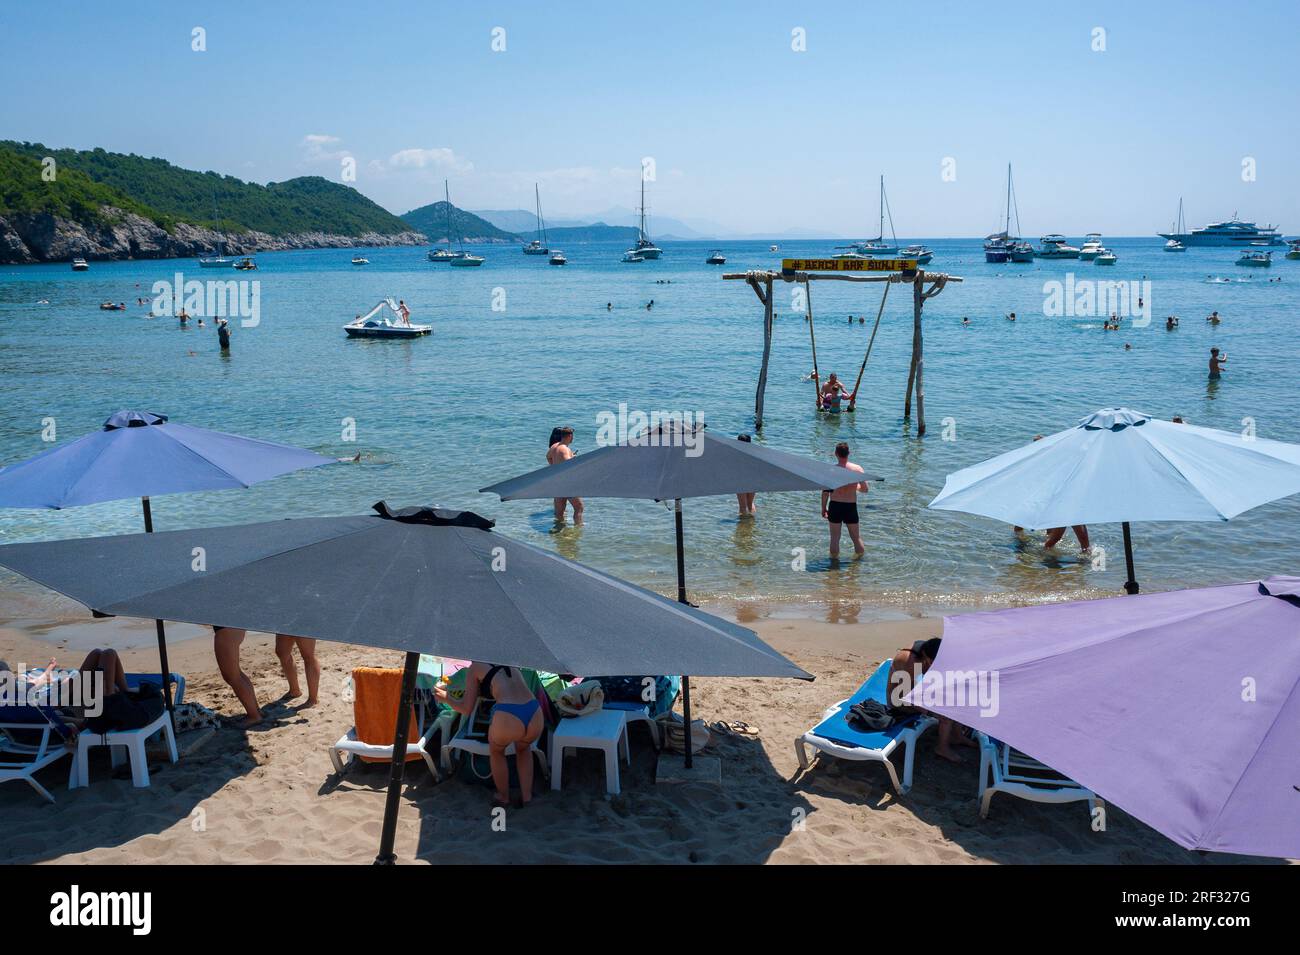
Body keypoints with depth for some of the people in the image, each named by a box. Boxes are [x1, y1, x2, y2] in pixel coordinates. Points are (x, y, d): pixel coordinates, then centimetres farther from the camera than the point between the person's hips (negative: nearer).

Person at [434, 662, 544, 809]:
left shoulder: (475, 668, 13)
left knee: (496, 751, 32)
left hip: (508, 718, -4)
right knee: (522, 749, 38)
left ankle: (503, 797, 43)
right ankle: (526, 796, 33)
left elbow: (466, 709, 17)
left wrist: (446, 698, 35)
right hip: (535, 716, 4)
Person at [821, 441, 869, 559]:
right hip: (851, 506, 1)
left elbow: (825, 491, -8)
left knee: (835, 538, 11)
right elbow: (865, 489, -1)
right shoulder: (857, 469, -7)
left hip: (835, 506, -1)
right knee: (856, 538, 16)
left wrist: (823, 508, 4)